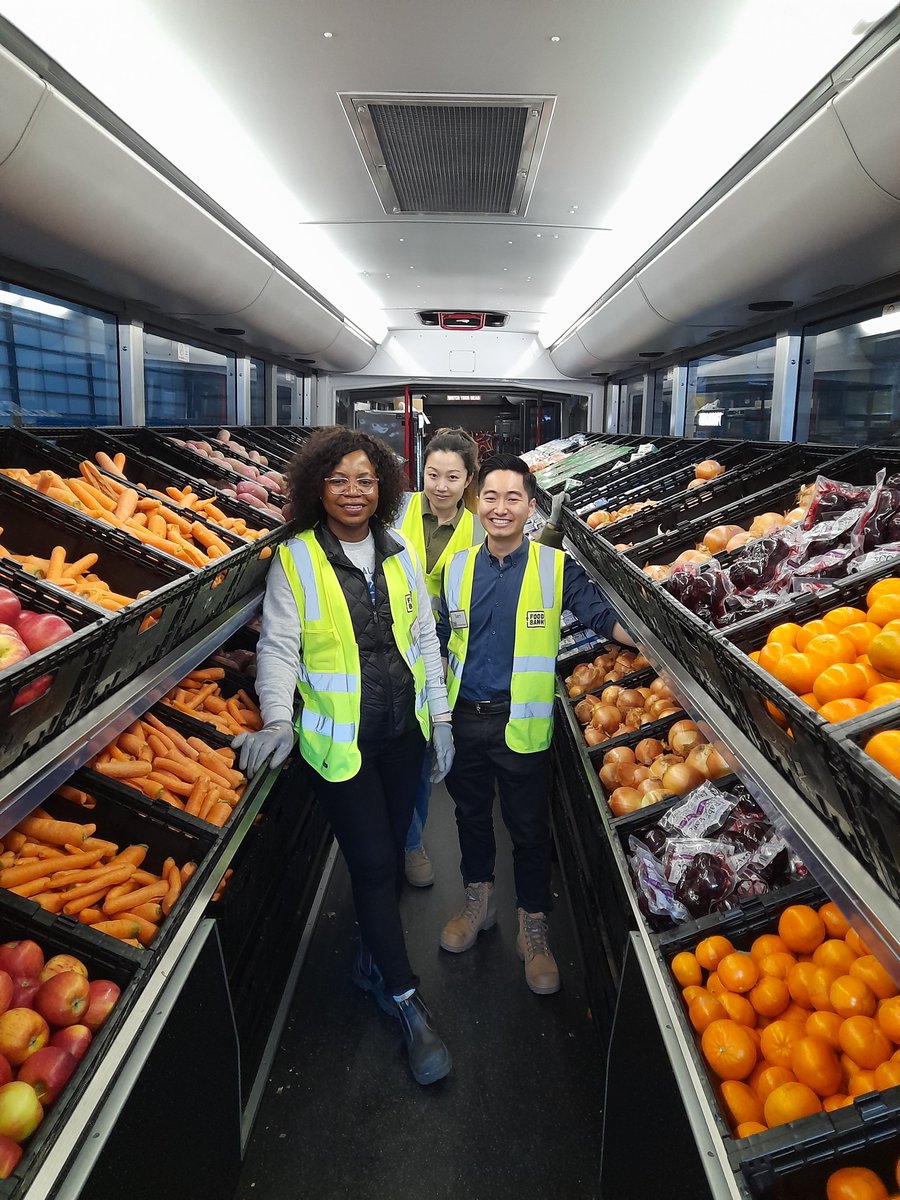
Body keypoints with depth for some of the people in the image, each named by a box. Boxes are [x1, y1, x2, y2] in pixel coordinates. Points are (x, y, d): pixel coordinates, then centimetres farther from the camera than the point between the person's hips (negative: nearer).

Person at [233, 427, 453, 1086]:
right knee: (372, 863, 0)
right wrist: (279, 720, -22)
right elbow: (279, 647, -8)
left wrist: (441, 717, 7)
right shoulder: (295, 561, -8)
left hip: (405, 732, 4)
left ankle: (373, 959, 41)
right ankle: (407, 1000, 19)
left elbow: (425, 637, 7)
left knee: (390, 853, 16)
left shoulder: (401, 553, 3)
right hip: (340, 739, -4)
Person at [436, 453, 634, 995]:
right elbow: (441, 641, 12)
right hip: (464, 719, 4)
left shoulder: (556, 566, -6)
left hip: (521, 722, -3)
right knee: (471, 814, 19)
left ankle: (534, 930, 28)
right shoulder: (458, 567, 4)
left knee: (529, 827, 7)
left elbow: (603, 616, -9)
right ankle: (479, 903, 42)